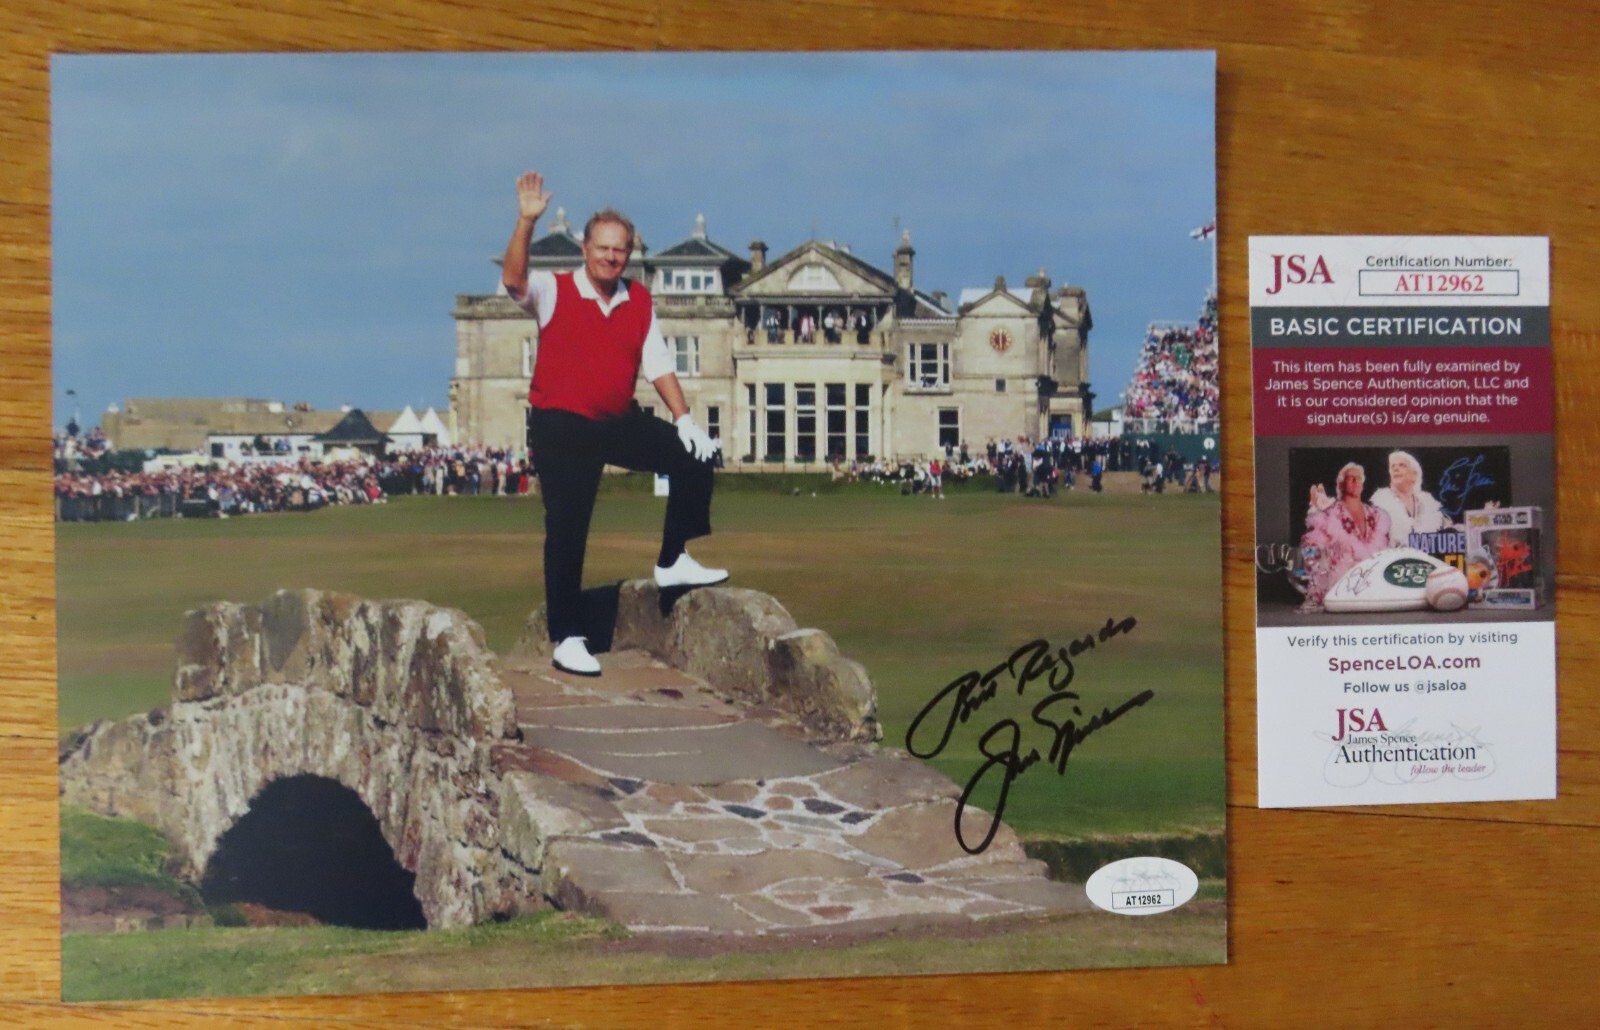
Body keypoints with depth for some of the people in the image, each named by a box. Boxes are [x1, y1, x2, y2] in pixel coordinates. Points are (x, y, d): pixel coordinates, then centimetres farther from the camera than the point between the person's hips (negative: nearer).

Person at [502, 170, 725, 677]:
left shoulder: (639, 301, 7)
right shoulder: (554, 291, -5)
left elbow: (658, 365, 7)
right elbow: (513, 279, -26)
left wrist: (684, 418, -4)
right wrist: (527, 221, -37)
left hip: (619, 422, 5)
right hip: (561, 428, -5)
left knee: (693, 456, -4)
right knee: (566, 533, -4)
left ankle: (672, 561, 10)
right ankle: (567, 640, 5)